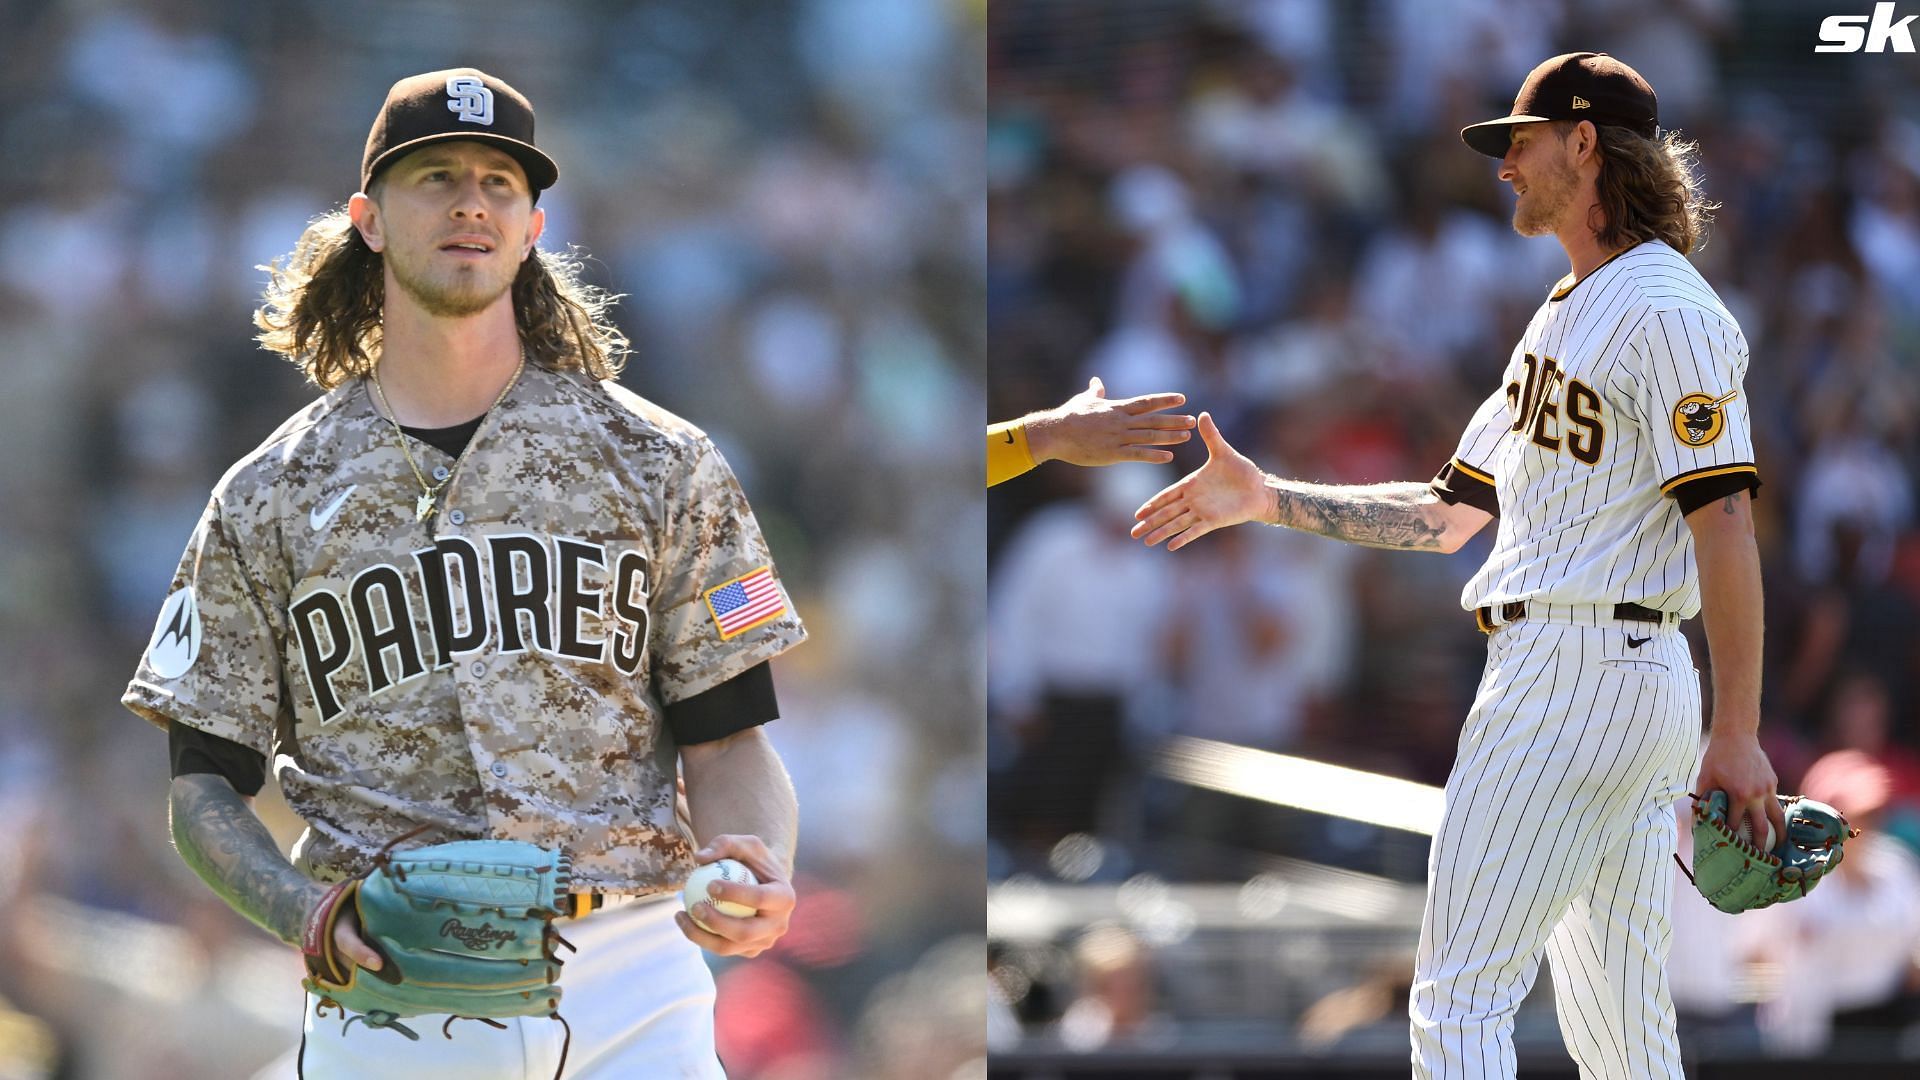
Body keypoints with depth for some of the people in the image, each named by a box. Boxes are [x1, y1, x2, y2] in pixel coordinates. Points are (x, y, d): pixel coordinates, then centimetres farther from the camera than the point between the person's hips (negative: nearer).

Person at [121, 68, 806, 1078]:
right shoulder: (269, 498, 10)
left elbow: (725, 740, 8)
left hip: (628, 984, 0)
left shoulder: (656, 463, 10)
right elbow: (205, 783, 9)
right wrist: (306, 913, -11)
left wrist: (756, 873, -14)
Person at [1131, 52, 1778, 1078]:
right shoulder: (1559, 319, 22)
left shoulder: (1667, 313, -11)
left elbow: (1724, 518, -19)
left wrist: (1738, 733, -26)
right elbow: (1448, 513, 26)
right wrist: (1268, 499, 19)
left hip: (1575, 676, -10)